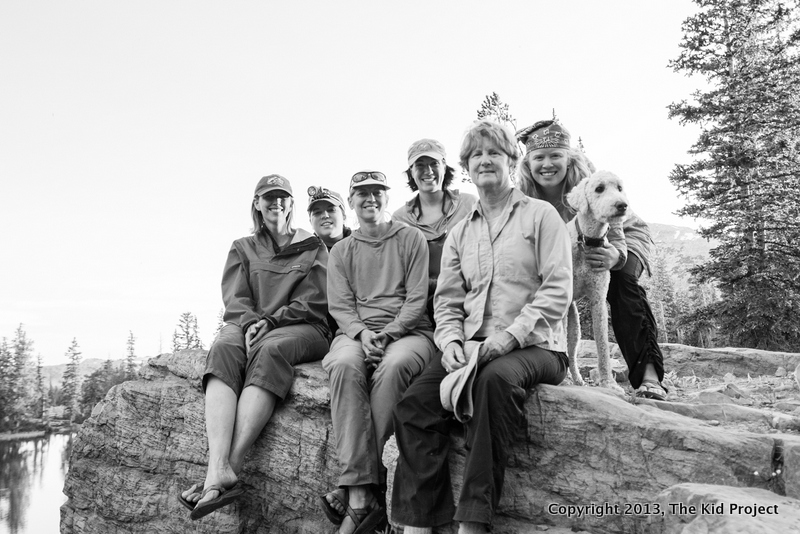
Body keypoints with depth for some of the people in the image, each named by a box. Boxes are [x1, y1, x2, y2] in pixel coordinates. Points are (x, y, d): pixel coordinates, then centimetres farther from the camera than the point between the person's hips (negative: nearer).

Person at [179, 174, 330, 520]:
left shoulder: (313, 248, 17)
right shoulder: (243, 248, 24)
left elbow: (314, 302, 4)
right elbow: (234, 299, 9)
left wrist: (270, 321, -10)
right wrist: (250, 323, -13)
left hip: (300, 329, -2)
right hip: (248, 325, 2)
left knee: (270, 350, -37)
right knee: (223, 349, -33)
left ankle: (231, 465, -47)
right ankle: (219, 471, -49)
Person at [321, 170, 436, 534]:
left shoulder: (411, 238, 11)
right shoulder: (341, 251, 19)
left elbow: (417, 299, 2)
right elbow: (339, 305, 8)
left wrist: (387, 334, -13)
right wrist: (362, 333, -13)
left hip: (407, 329, -1)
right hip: (356, 331, 2)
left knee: (392, 366, -37)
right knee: (345, 365, -34)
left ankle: (354, 487, -30)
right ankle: (362, 493, -37)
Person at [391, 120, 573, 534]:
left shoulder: (540, 214, 5)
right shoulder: (459, 232, 20)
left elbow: (558, 290, -5)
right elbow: (447, 300, 14)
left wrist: (510, 335, -18)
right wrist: (451, 340, -8)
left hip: (534, 345, -4)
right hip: (472, 345, 4)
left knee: (495, 378, -37)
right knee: (415, 404, -21)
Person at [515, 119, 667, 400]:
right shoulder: (523, 197, -21)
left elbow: (637, 229, -27)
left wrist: (617, 255, -52)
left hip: (598, 254, -3)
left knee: (622, 279, -32)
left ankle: (649, 374, -36)